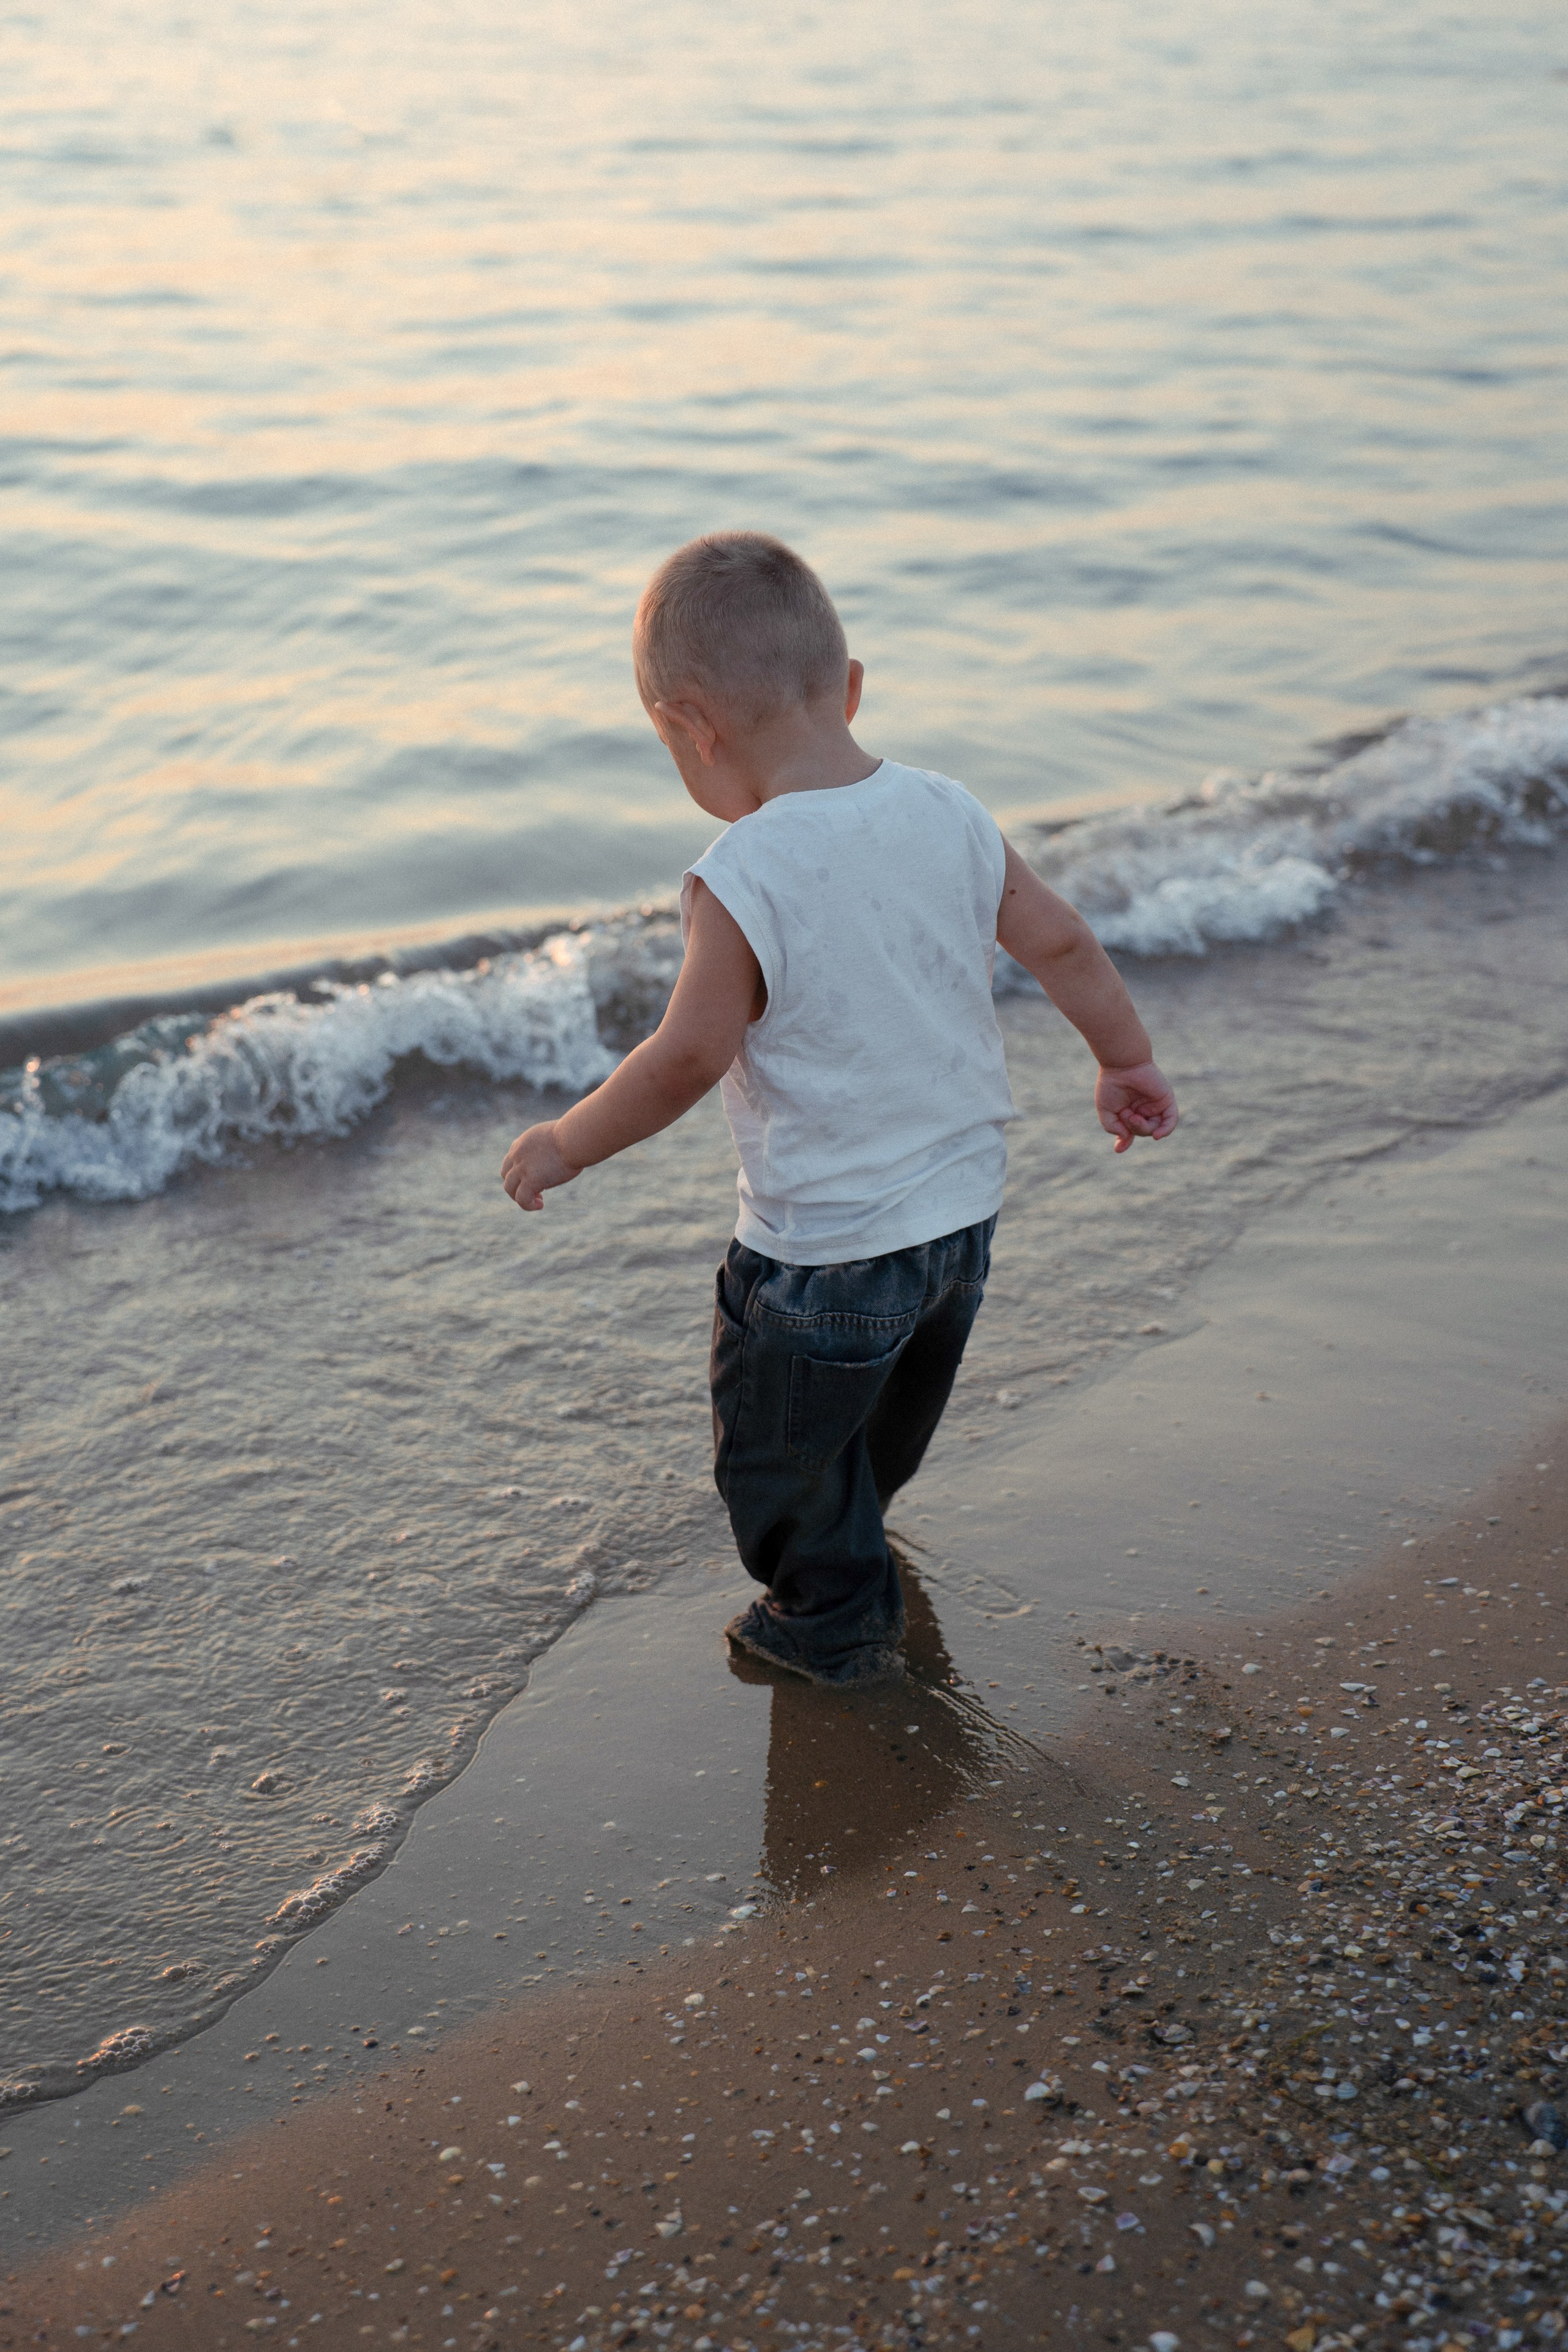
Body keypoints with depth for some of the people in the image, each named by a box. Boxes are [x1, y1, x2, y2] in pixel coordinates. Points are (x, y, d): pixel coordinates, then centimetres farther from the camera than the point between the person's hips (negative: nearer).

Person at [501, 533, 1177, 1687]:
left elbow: (687, 1060, -21)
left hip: (825, 1252, -7)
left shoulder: (743, 879, -25)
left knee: (779, 1440, 19)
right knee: (894, 1407, 32)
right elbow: (1064, 944, 3)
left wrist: (566, 1144, -5)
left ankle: (836, 1619, 37)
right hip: (964, 1212, 7)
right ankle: (853, 1527, 58)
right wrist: (1128, 1063, 20)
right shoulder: (951, 814, -6)